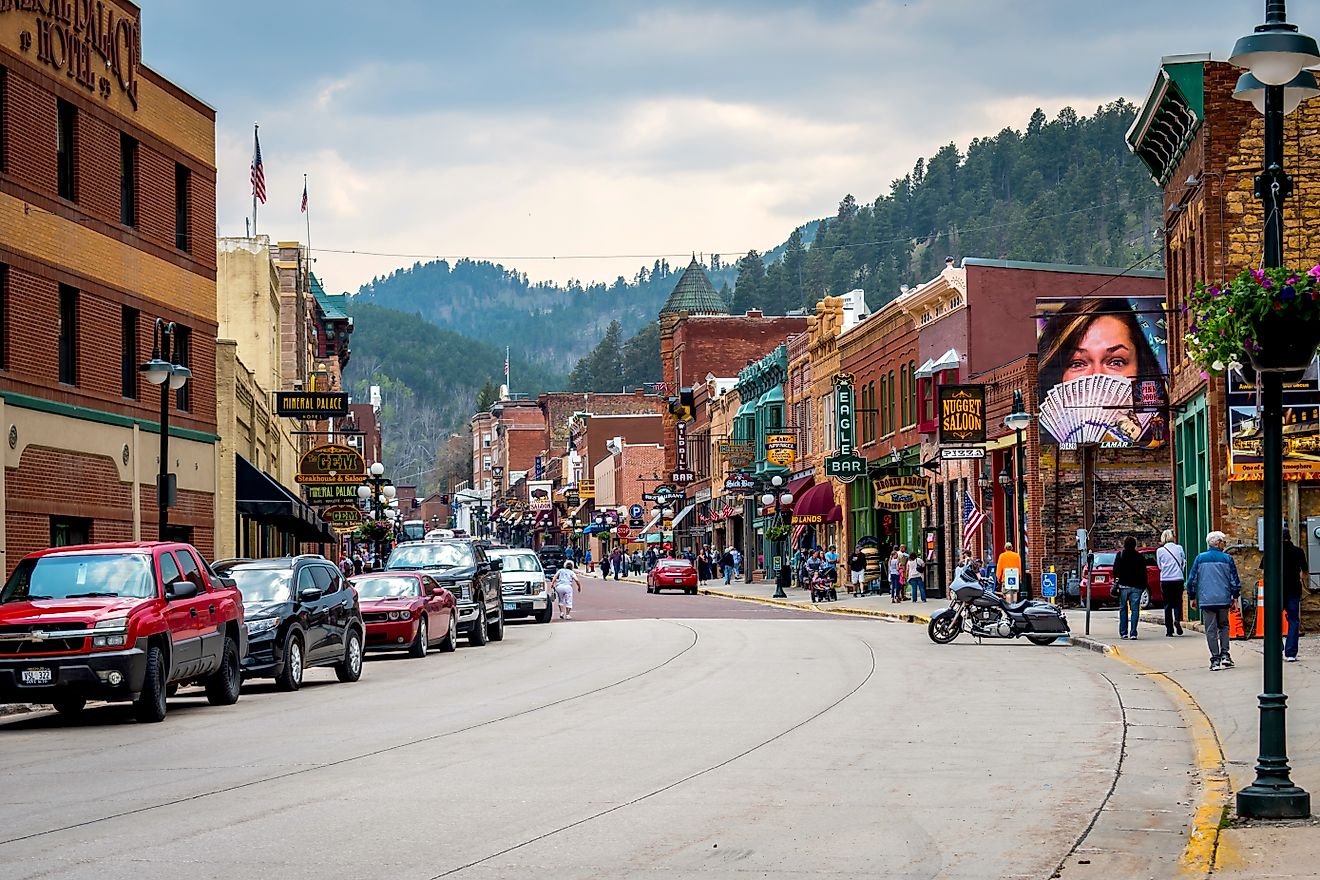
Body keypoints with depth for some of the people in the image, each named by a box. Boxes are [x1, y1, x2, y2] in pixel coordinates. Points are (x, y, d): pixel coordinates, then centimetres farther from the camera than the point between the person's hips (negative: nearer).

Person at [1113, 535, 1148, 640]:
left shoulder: (1120, 555, 2)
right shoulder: (1140, 557, 6)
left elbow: (1116, 569, -4)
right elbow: (1144, 573, 7)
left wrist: (1116, 581, 0)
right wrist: (1144, 586, 12)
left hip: (1124, 585, -1)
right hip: (1136, 587, 1)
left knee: (1123, 609, 9)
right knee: (1135, 609, 1)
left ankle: (1123, 633, 6)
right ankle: (1133, 633, -6)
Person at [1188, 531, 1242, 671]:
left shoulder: (1200, 558, 2)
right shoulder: (1227, 559, 0)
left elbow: (1192, 579, 4)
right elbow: (1234, 580, 3)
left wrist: (1192, 597, 13)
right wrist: (1235, 598, 13)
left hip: (1206, 600, 0)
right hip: (1224, 600, 0)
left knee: (1211, 630, 2)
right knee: (1224, 626, 18)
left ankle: (1215, 660, -2)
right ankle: (1225, 655, 6)